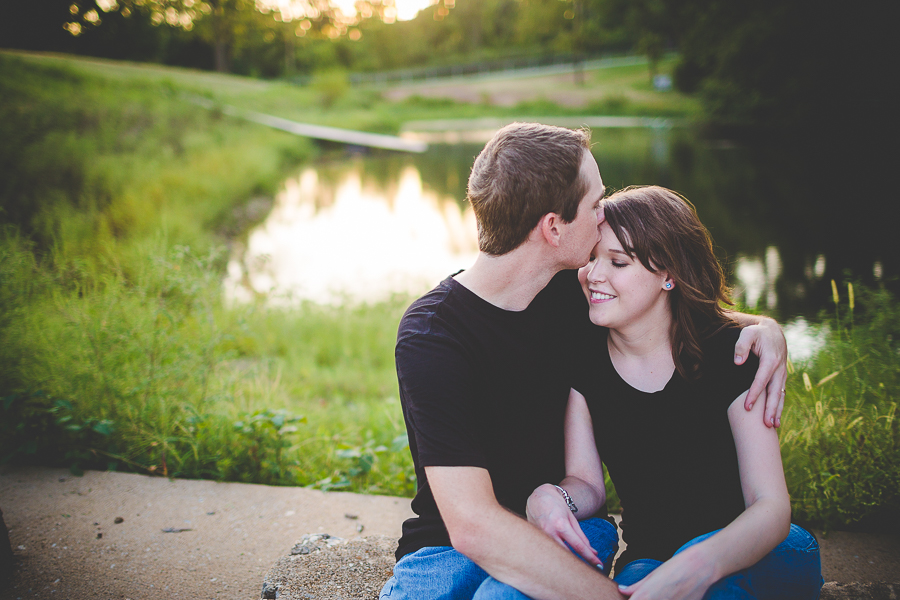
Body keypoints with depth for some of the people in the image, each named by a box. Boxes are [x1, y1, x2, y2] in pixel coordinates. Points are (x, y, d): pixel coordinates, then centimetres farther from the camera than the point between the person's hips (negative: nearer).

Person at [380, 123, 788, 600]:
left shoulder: (570, 292, -2)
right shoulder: (431, 334, -21)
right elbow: (472, 524, -29)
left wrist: (762, 326, -6)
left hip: (564, 529, 3)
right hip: (448, 548, -3)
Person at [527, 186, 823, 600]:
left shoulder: (729, 352, -15)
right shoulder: (581, 360, -5)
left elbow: (772, 506, -21)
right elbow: (587, 484, -4)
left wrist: (699, 565, -42)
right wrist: (548, 498, -30)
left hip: (755, 553, -2)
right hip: (647, 558, 2)